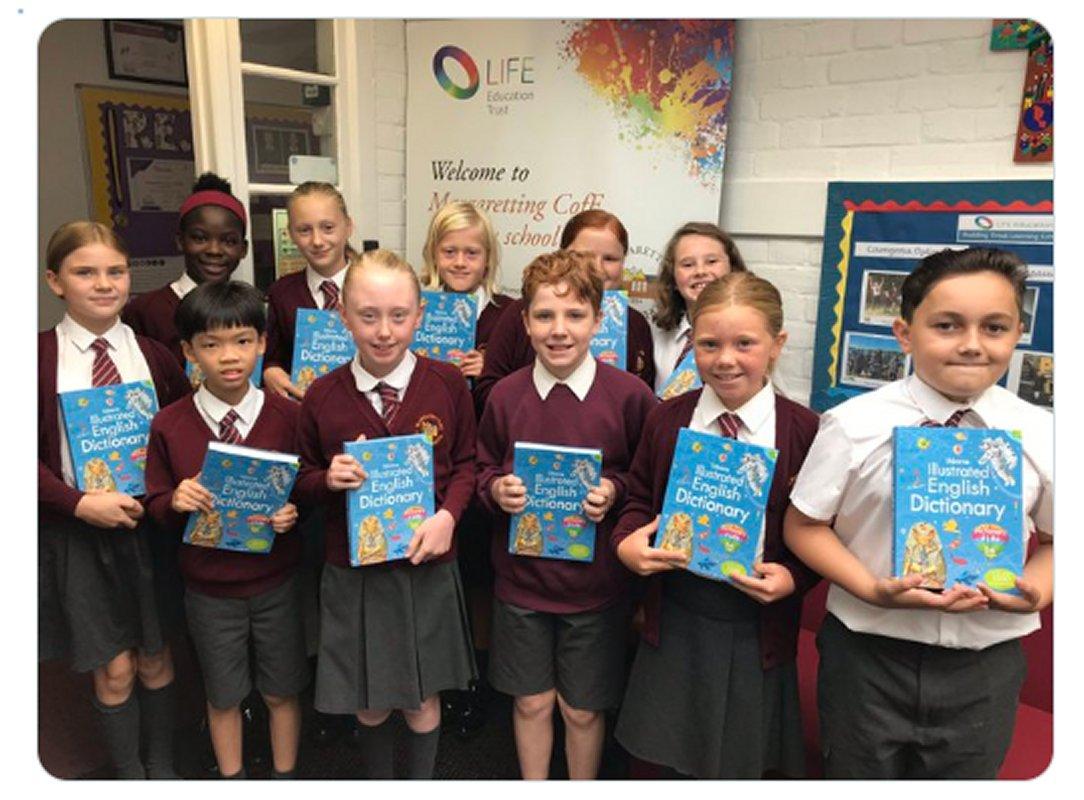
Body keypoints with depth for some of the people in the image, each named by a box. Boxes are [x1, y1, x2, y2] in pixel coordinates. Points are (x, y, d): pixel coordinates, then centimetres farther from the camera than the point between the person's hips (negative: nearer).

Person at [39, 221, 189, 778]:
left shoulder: (153, 356, 2)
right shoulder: (39, 357, -6)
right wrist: (80, 503, -18)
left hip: (151, 521, 2)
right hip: (76, 528, -2)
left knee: (155, 657, 14)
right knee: (113, 668, 8)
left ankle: (162, 765, 36)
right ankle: (129, 773, 32)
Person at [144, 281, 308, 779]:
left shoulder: (288, 416, -10)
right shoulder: (168, 425, -8)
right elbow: (155, 504, 1)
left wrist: (294, 511, -23)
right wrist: (176, 502, -21)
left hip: (277, 581, 0)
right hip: (209, 587, 1)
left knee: (282, 691, 16)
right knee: (223, 696, 20)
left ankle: (285, 776, 40)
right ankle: (230, 779, 44)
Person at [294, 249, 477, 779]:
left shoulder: (447, 384, -8)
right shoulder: (322, 397, -6)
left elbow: (467, 462, 2)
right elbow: (303, 480, 5)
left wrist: (448, 514, -15)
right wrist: (328, 480, -17)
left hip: (427, 564, 0)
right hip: (353, 570, 1)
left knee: (423, 695, 15)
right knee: (368, 700, 18)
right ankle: (377, 783, 47)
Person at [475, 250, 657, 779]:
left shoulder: (630, 395, -14)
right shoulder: (505, 394, -7)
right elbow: (483, 469, 6)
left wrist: (616, 492, -22)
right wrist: (496, 489, -14)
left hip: (595, 581, -2)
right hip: (522, 575, 2)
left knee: (583, 708, 16)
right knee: (531, 701, 18)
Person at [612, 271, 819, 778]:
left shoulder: (803, 431, -11)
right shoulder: (666, 419, -3)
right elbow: (639, 501, 6)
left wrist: (793, 577, -20)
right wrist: (626, 542, -13)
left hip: (756, 627, -2)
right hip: (675, 620, 2)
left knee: (742, 762, 19)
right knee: (676, 758, 21)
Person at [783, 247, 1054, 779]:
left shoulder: (1040, 435, -6)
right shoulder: (856, 425, -13)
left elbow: (1055, 540, 8)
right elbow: (804, 526, -7)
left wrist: (1037, 590, -12)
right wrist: (872, 589, -20)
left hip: (985, 664, 2)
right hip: (868, 657, -2)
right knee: (856, 776, 18)